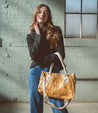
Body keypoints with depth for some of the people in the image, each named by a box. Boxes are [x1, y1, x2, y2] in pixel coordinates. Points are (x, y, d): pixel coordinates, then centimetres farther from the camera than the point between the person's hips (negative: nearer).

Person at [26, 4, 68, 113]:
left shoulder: (56, 31, 8)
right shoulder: (31, 35, 12)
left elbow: (61, 54, 1)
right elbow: (33, 55, -5)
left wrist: (42, 60, -2)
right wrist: (38, 35, -5)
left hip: (53, 69, -1)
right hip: (36, 70, 2)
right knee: (35, 103, 2)